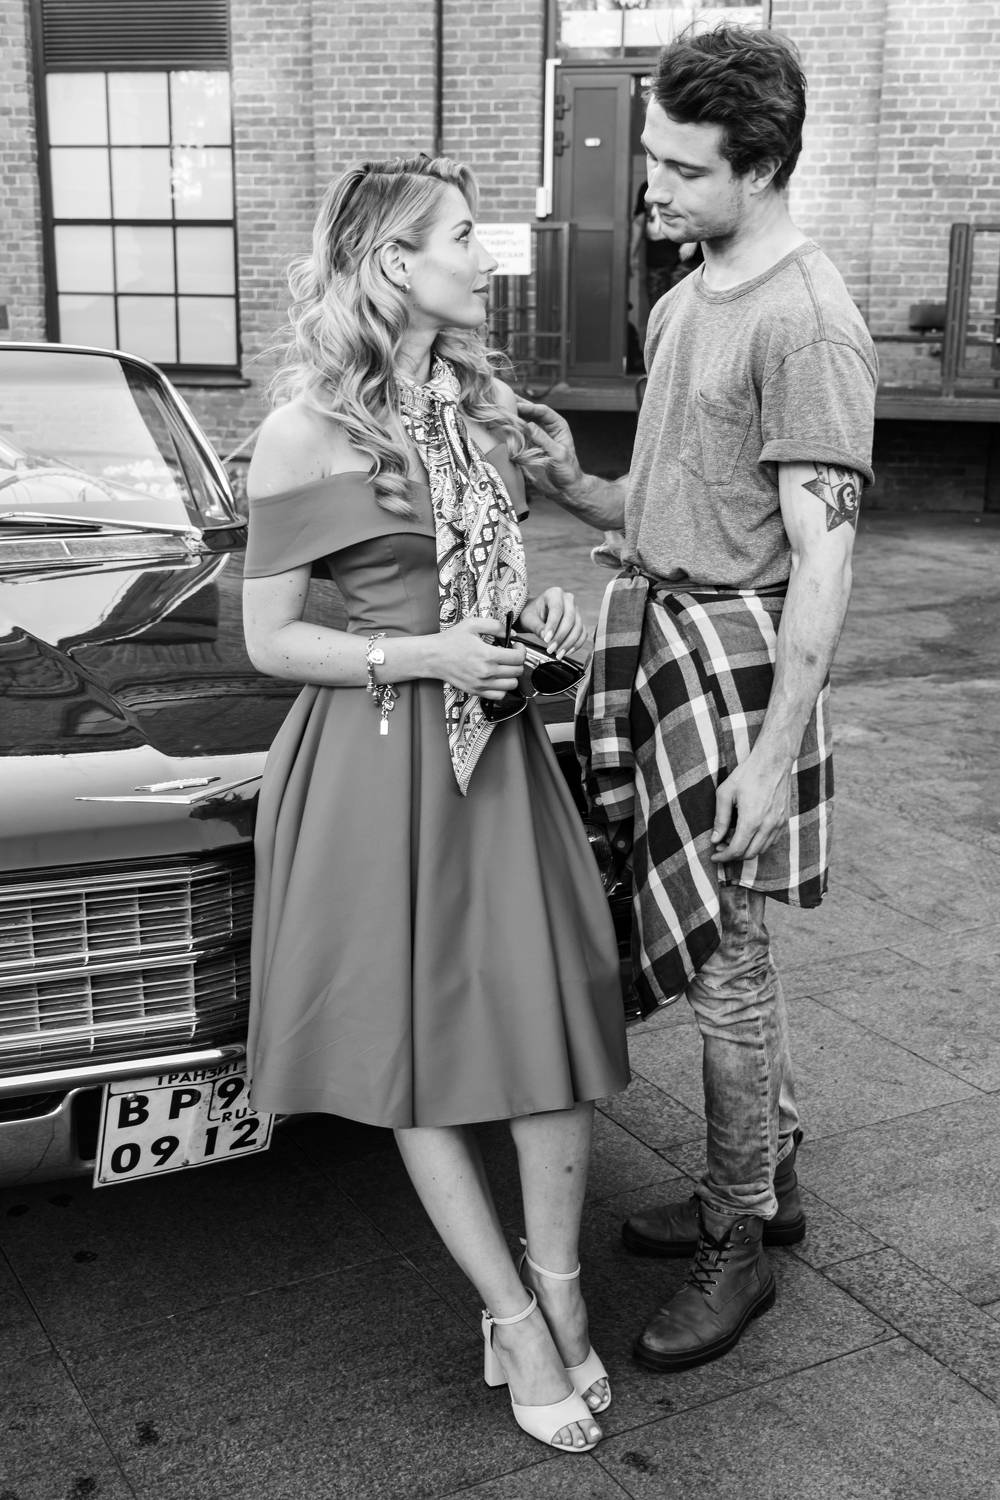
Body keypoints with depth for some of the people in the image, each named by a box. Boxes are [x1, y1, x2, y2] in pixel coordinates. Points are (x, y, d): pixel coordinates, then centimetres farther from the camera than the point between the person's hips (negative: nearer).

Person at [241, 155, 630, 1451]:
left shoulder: (476, 401, 9)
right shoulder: (306, 433, -10)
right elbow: (269, 641, -8)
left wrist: (539, 614, 1)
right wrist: (425, 657, -17)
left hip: (497, 741, 6)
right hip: (378, 758, -6)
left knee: (557, 1018, 3)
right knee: (418, 1047, 3)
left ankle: (555, 1296, 20)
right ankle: (518, 1320, 17)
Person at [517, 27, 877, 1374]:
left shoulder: (805, 324, -15)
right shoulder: (683, 301, 14)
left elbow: (820, 556, -18)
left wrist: (775, 756, -20)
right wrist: (573, 484, 0)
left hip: (736, 653, -8)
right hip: (655, 624, 9)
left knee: (727, 963, 1)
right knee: (719, 949, 16)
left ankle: (738, 1247, 18)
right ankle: (765, 1177, 34)